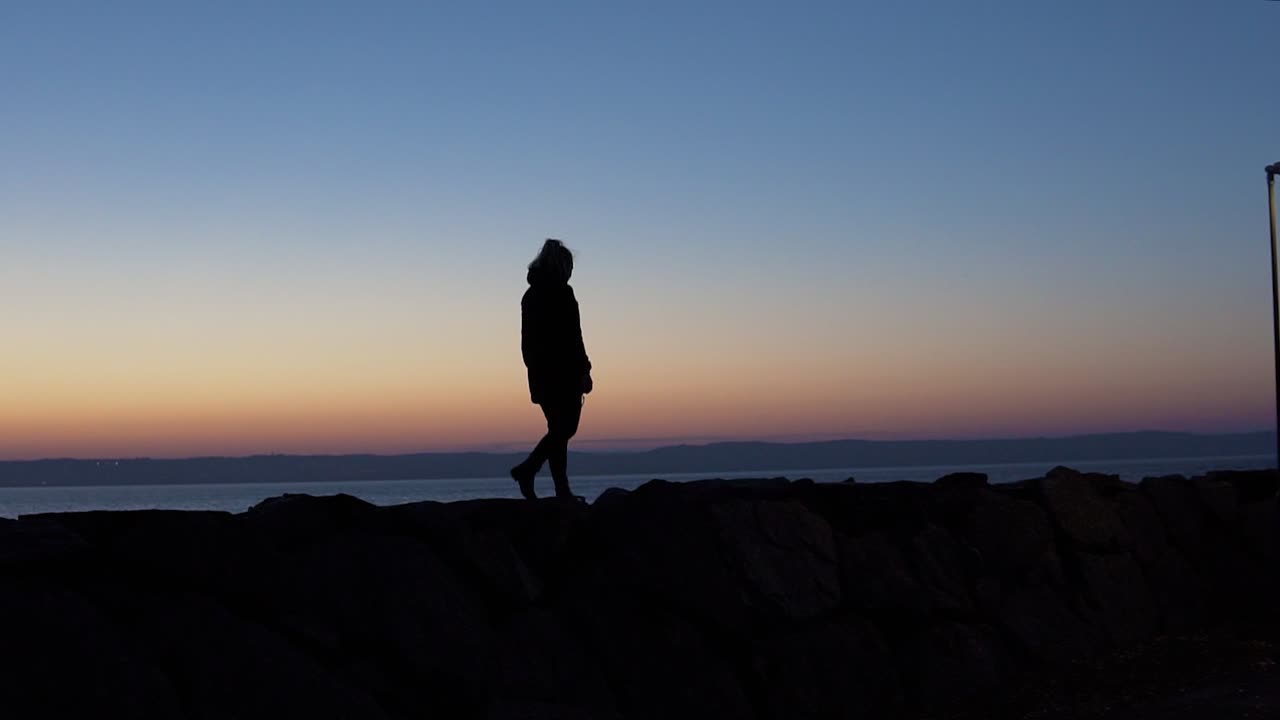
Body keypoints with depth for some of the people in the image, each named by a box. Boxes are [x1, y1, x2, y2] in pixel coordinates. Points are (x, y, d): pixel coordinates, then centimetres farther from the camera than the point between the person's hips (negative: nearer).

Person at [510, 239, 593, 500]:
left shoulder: (530, 295, 13)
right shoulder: (561, 293, -11)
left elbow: (526, 340, 16)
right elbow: (572, 336, -15)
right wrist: (584, 370, -12)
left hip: (540, 373, 8)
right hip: (564, 371, -8)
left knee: (558, 429, 11)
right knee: (565, 428, -2)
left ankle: (562, 491, 6)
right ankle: (527, 469, -13)